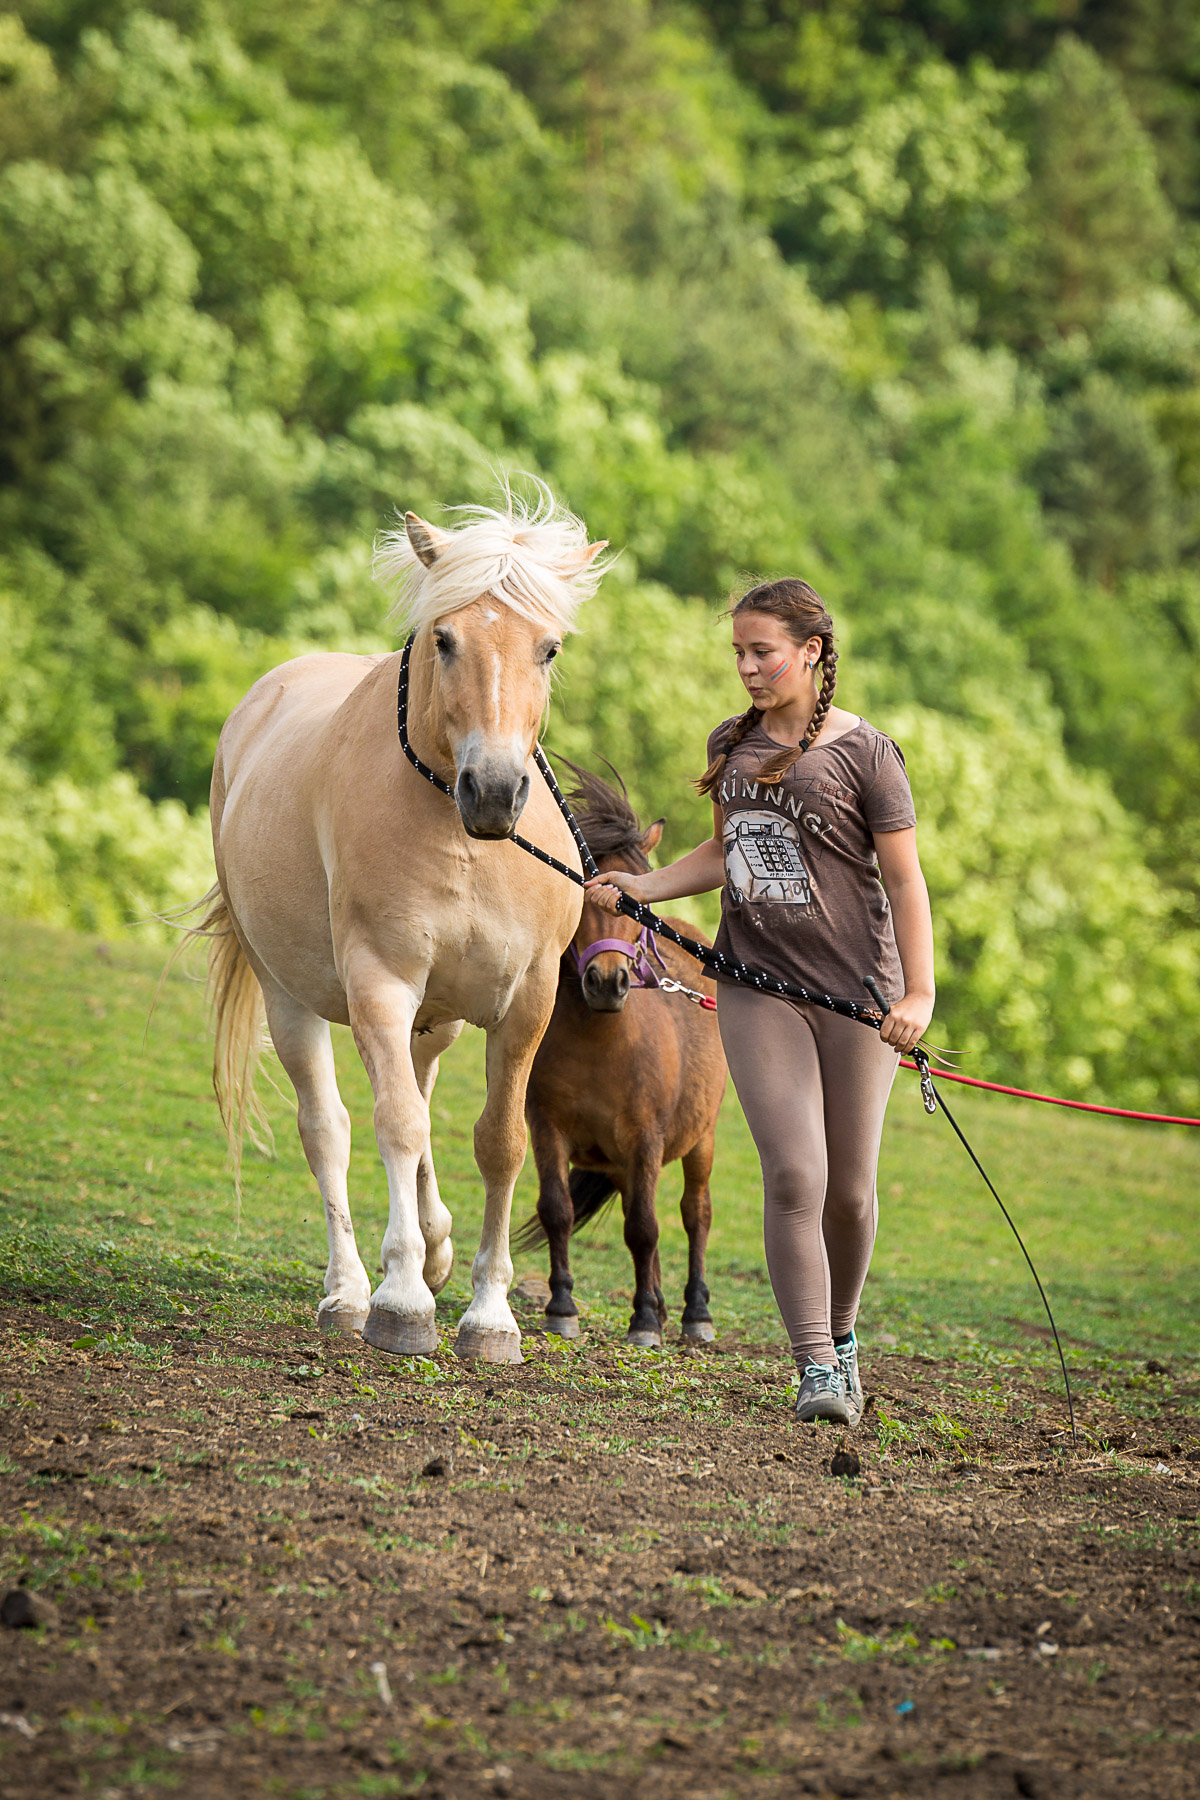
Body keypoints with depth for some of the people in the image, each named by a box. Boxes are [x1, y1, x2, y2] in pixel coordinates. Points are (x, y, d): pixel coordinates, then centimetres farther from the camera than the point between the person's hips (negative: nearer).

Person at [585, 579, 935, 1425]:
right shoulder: (733, 746, 9)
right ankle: (817, 1372, -11)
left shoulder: (865, 752, -6)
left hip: (856, 986, -3)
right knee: (794, 1175, -12)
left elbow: (905, 879, -6)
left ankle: (841, 1334, 30)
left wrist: (919, 992, -14)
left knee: (849, 1188, 5)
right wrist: (638, 888, 6)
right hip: (759, 985, 3)